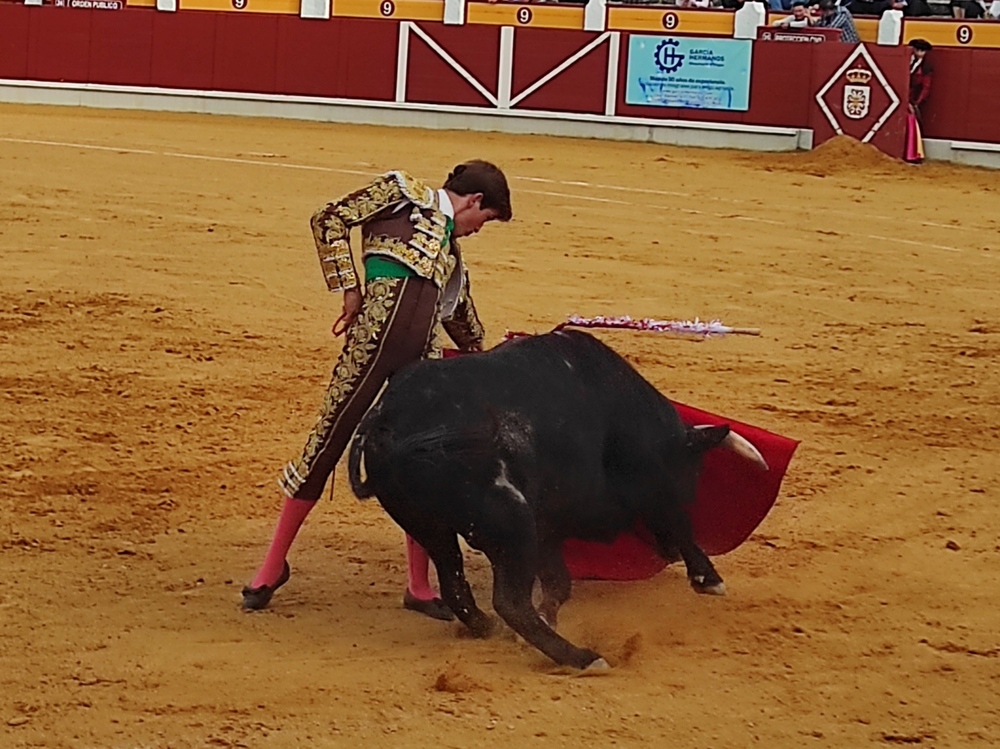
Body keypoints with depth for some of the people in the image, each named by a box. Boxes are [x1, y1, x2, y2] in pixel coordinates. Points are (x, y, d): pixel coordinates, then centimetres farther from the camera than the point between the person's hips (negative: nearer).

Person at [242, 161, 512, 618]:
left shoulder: (451, 256, 27)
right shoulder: (404, 193, 9)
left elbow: (465, 330, 34)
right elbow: (330, 220, -1)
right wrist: (349, 290, -5)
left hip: (419, 354, 7)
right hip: (378, 329, -7)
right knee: (327, 441, -4)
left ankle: (419, 586, 13)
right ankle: (273, 564, 4)